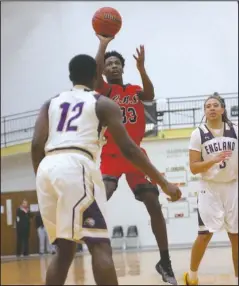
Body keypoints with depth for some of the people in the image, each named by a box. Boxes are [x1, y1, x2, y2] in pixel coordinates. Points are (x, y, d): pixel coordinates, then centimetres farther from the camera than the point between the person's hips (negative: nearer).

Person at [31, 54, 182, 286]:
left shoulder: (51, 103, 25)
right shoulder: (103, 103, 14)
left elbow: (36, 146, 12)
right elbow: (128, 148, 6)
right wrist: (164, 183, 9)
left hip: (47, 168, 5)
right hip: (76, 167, -5)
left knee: (64, 247, 16)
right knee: (100, 246, -6)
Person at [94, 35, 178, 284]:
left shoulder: (135, 91, 10)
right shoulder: (104, 90, 1)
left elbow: (150, 96, -14)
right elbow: (95, 72, -22)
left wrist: (141, 68, -30)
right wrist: (103, 43, -21)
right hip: (111, 156, -3)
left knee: (154, 205, -1)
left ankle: (165, 262, 9)